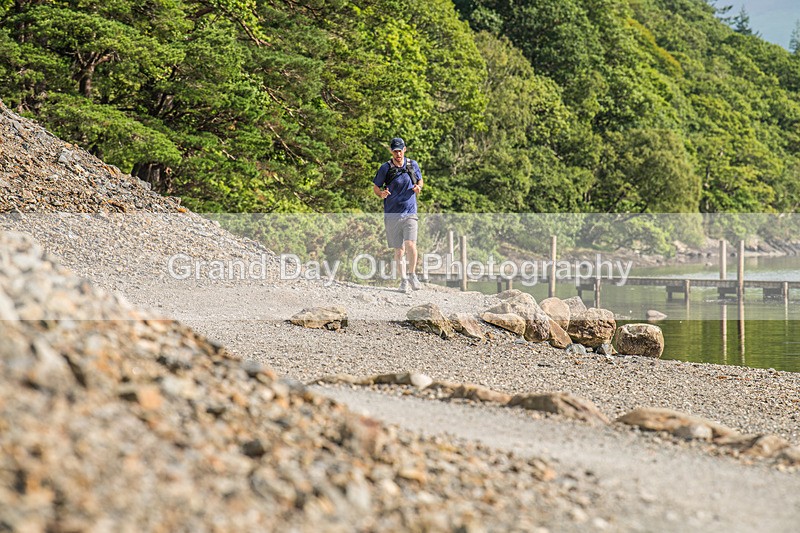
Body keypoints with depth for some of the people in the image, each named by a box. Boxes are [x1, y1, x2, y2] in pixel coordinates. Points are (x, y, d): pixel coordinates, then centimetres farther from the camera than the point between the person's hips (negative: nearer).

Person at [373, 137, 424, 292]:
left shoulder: (412, 165, 6)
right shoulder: (385, 168, -1)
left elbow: (420, 180, 22)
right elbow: (375, 187, 7)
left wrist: (418, 187, -2)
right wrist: (381, 194, -16)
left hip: (410, 213, 0)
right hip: (392, 214, 0)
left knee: (410, 244, -18)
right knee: (399, 250, 3)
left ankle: (412, 275, -1)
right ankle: (403, 280, 17)